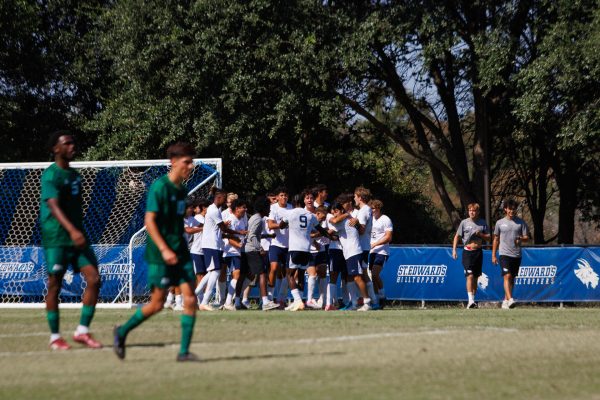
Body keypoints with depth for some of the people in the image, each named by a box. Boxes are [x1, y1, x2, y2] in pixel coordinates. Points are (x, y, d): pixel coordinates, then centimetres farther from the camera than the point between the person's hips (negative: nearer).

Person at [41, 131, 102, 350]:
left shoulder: (74, 175, 15)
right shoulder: (50, 175, -11)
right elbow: (54, 206, -24)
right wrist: (72, 230, -37)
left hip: (77, 238, 7)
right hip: (56, 239, -7)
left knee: (94, 279, -4)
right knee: (55, 286, 0)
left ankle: (82, 331, 3)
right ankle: (55, 337, 10)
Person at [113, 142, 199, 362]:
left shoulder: (182, 190, 11)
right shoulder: (159, 186, -12)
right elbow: (149, 221, -17)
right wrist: (164, 249, -24)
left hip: (180, 252, 7)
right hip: (160, 254, -7)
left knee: (190, 300, -5)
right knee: (157, 304, 0)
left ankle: (184, 351, -2)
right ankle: (122, 332, 22)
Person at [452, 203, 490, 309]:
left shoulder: (482, 223, 7)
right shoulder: (464, 222, 2)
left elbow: (488, 237, 10)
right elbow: (457, 236, 5)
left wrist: (480, 234, -9)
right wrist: (454, 250, -4)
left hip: (478, 251, 3)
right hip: (467, 252, -3)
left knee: (475, 278, 9)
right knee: (470, 276, -15)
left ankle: (473, 300, 18)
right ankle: (470, 300, -21)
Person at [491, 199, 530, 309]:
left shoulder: (521, 222, 7)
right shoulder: (500, 223, 6)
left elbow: (527, 237, 6)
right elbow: (496, 240, 12)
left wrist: (521, 239, -17)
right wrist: (493, 255, 10)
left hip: (517, 255, 2)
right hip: (504, 254, -2)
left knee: (512, 279, 8)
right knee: (507, 276, -17)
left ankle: (505, 300, 19)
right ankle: (510, 299, -27)